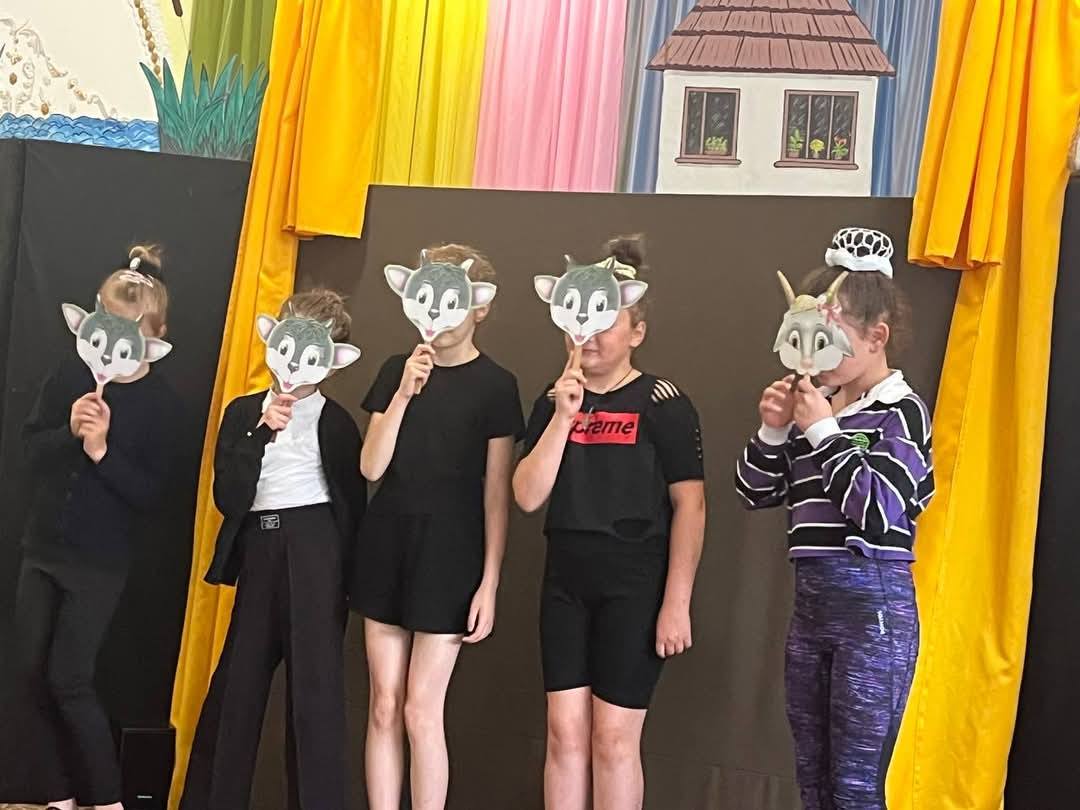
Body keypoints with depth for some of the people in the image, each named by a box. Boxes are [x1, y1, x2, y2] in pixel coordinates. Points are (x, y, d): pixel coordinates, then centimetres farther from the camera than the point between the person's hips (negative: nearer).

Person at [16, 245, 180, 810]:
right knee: (34, 675, 7)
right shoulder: (71, 375, 1)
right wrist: (70, 431, -19)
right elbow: (32, 451, -1)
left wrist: (102, 450, -24)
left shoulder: (161, 401, -9)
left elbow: (151, 494, -12)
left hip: (100, 562, -5)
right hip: (42, 549, 5)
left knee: (68, 681, -7)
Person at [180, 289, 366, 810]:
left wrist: (345, 573, -3)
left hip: (315, 555, -3)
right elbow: (226, 498, -2)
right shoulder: (244, 412, 9)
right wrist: (261, 432, -11)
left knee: (314, 682, -2)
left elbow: (353, 504, 4)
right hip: (257, 553, 3)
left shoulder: (336, 422, 3)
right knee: (237, 682, 9)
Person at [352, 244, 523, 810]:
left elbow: (496, 496, -5)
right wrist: (405, 393, -12)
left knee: (421, 710, -2)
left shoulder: (495, 385, -5)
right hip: (387, 542, 4)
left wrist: (489, 584, -9)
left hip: (449, 551, -4)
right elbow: (371, 468, -2)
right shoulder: (396, 370, 7)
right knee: (383, 706, 8)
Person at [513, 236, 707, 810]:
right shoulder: (553, 402, 8)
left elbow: (690, 505, -9)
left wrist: (677, 602, -13)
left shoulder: (661, 402, -6)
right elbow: (528, 498, -1)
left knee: (613, 737, 0)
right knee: (564, 731, 7)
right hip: (566, 581, 5)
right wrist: (563, 418, -10)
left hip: (634, 584, -5)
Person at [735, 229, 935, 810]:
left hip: (874, 604, -7)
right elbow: (756, 494, 14)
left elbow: (877, 513, -19)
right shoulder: (817, 404, 9)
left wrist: (824, 431, -14)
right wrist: (773, 430, -2)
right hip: (811, 600, 7)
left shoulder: (900, 410, -8)